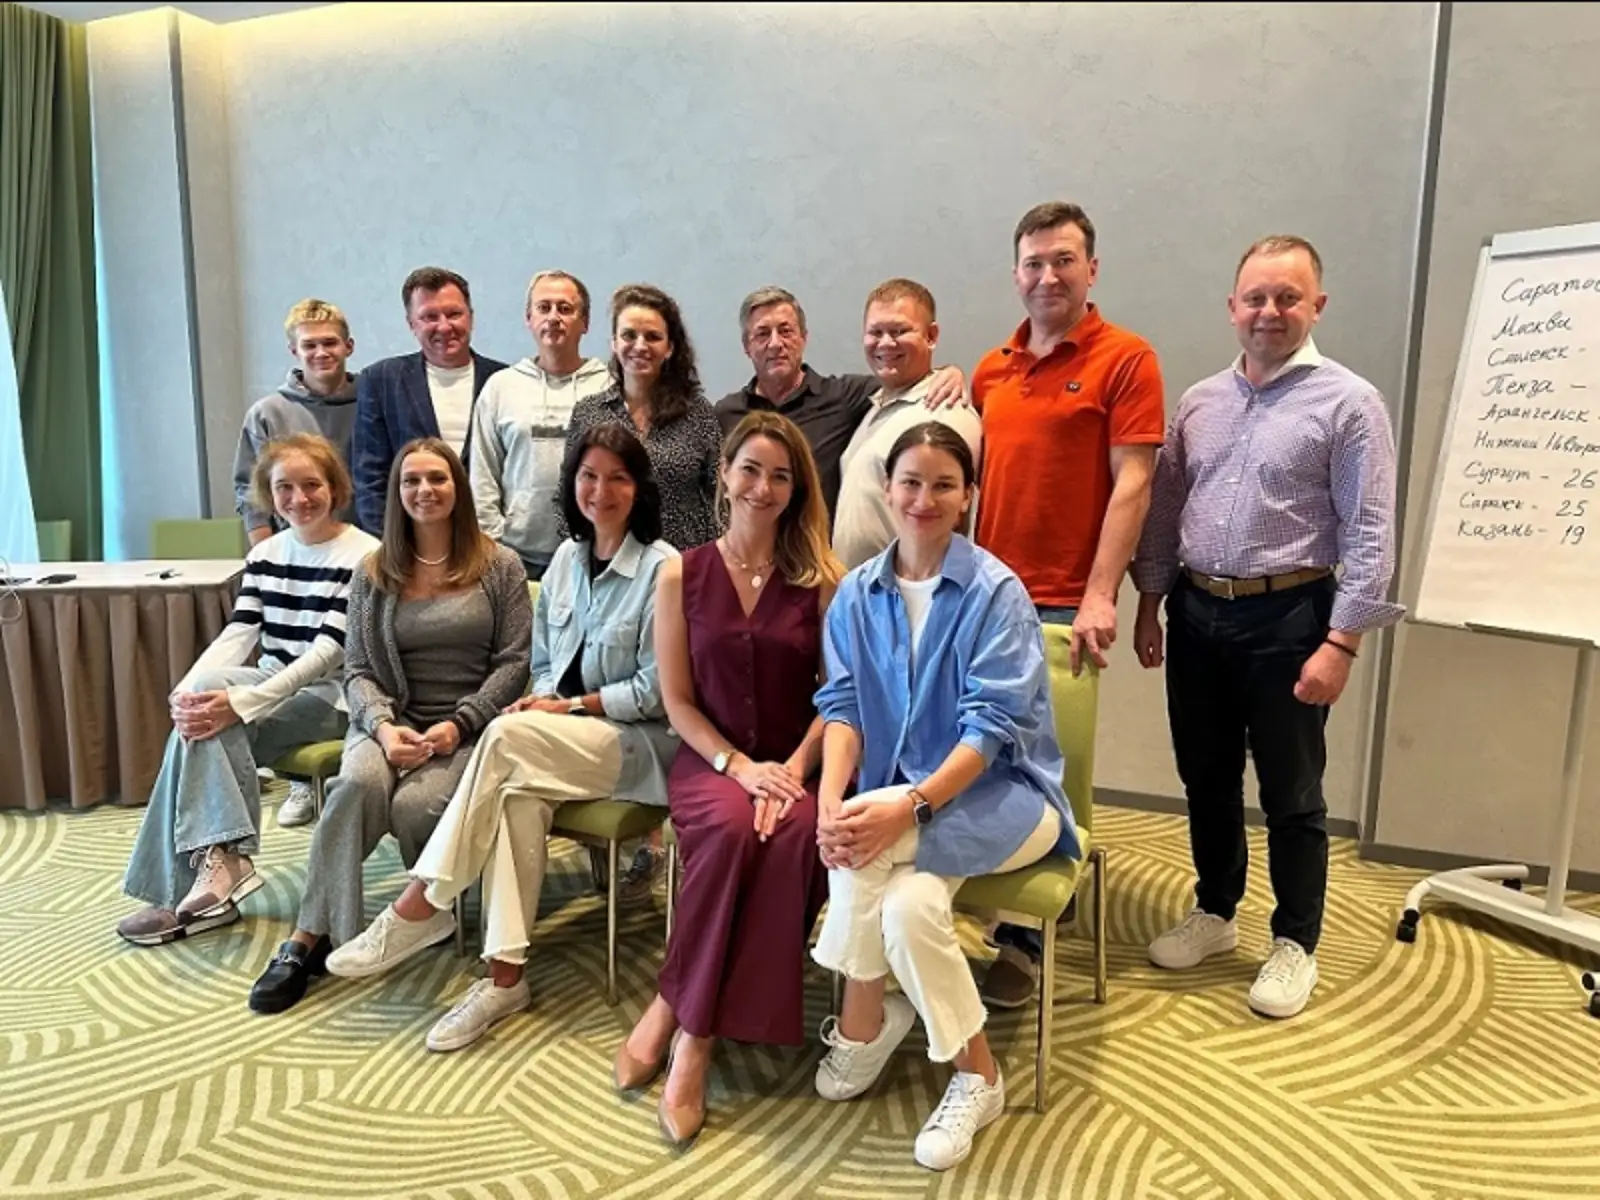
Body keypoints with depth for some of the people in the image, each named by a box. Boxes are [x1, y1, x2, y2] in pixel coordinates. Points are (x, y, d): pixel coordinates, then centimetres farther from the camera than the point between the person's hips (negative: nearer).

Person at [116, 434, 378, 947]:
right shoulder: (264, 554, 11)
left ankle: (221, 857, -18)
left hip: (329, 699, -6)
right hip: (271, 694, 6)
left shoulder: (364, 556, -10)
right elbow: (237, 634, 1)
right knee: (200, 719, -24)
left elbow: (328, 651, -18)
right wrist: (185, 691, -19)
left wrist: (241, 701, -28)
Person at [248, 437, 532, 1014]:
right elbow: (358, 670, 7)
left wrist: (460, 724, -14)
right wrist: (383, 725, -14)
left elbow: (515, 661, -2)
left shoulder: (499, 566, 3)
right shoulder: (373, 573, 11)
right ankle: (311, 937, -20)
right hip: (391, 721, 2)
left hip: (468, 727, -2)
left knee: (414, 805, -31)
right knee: (359, 781, -32)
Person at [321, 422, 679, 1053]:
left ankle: (420, 905, -19)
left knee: (507, 734, -30)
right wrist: (545, 700, -5)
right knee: (518, 795, -29)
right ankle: (504, 978, -23)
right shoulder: (566, 558, 12)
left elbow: (657, 690, -11)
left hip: (637, 741, -5)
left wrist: (574, 704, -14)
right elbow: (543, 665, 17)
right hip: (560, 736, 5)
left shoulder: (663, 568, -9)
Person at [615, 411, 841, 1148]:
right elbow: (677, 700, 1)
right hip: (707, 760, 0)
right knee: (732, 828, -34)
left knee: (797, 832, -33)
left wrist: (794, 768, -15)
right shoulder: (681, 576, 3)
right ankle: (697, 1027, -13)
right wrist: (738, 764, -13)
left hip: (794, 763, 1)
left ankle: (682, 1019, -20)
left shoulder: (822, 581, 3)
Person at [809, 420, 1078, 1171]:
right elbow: (842, 705, -3)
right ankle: (973, 1074, -1)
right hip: (903, 800, 4)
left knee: (865, 852, -28)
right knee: (908, 904, -27)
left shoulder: (996, 590, -10)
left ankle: (862, 1018, -3)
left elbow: (992, 725, -17)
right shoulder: (856, 593, 4)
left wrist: (909, 807, -30)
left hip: (1000, 794, -4)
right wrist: (830, 799, -22)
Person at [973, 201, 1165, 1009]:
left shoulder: (1126, 359, -2)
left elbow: (1132, 485, -9)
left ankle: (1023, 938, 16)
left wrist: (1099, 596, -16)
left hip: (1064, 605, -5)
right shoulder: (992, 370, 14)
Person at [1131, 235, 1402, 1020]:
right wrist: (1151, 605, 7)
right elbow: (1164, 510, 10)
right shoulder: (1199, 402, 8)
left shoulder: (1349, 403, -7)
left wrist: (1340, 642, -16)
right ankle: (1214, 912, 35)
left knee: (1291, 795, 8)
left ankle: (1295, 943, 26)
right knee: (1206, 780, 16)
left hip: (1287, 618, -5)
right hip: (1198, 612, 5)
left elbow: (1369, 535, -11)